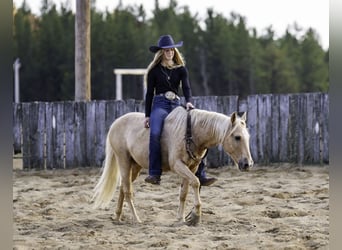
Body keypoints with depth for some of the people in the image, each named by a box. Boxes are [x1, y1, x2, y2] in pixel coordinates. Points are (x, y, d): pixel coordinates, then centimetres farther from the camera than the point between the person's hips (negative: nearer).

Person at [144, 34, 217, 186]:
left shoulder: (181, 69, 13)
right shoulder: (154, 70, 8)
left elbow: (186, 87, -1)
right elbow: (149, 93, 8)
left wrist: (188, 102, -22)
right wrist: (147, 115, 2)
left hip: (176, 105, 3)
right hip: (159, 105, -3)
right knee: (155, 133, -31)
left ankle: (201, 176, -9)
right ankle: (155, 174, -31)